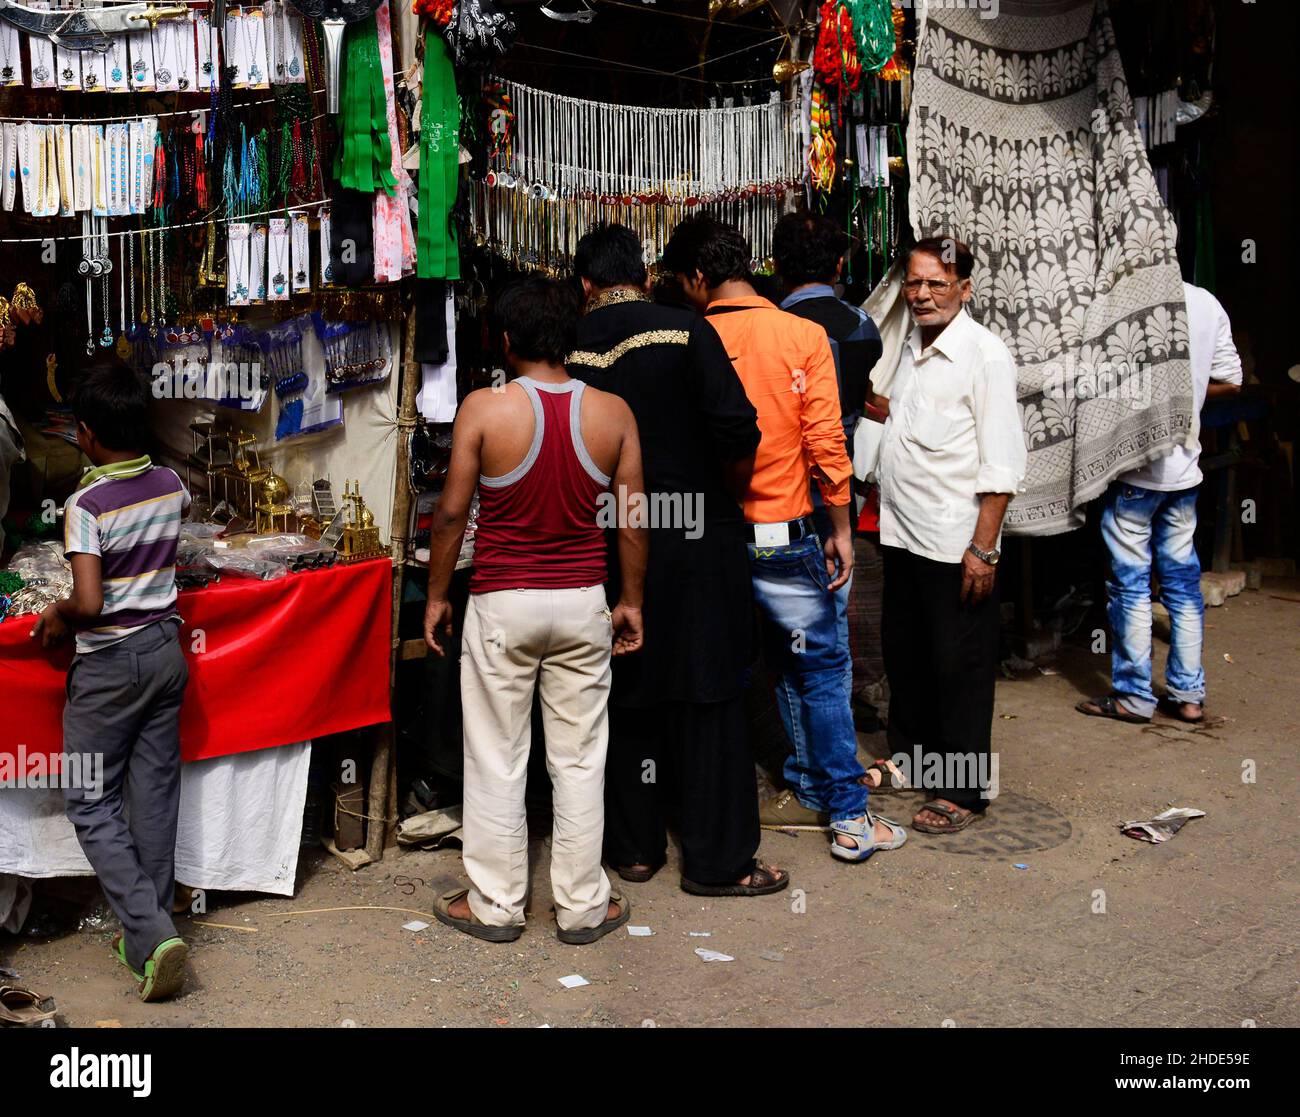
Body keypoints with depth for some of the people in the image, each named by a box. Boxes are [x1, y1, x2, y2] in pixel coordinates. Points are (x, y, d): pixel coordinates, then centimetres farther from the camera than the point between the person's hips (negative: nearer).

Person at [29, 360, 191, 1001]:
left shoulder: (87, 505, -19)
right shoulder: (170, 485, 1)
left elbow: (89, 602, -25)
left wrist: (57, 617, -5)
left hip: (109, 664, -6)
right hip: (166, 650, 6)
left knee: (91, 803, 4)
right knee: (156, 793, 11)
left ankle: (149, 933, -7)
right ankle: (149, 934, 20)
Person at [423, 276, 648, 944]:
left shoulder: (483, 409, -9)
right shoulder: (612, 413, -2)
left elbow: (452, 514, -7)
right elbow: (633, 521, 1)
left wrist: (437, 596, 5)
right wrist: (631, 601, 13)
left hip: (501, 606, -2)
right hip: (582, 604, 2)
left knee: (496, 762, 9)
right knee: (579, 760, 11)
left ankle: (494, 906, 20)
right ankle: (582, 907, 20)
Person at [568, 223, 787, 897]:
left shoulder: (569, 351, 0)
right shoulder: (685, 333, -9)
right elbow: (738, 430, -17)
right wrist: (729, 494, 1)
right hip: (694, 537, -3)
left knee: (627, 691, 14)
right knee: (708, 695, 4)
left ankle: (634, 846, 24)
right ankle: (717, 860, 10)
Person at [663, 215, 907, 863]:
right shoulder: (804, 335, -5)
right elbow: (824, 439, -7)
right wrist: (839, 527, 2)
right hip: (783, 532, -1)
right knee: (820, 669, 7)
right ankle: (849, 818, 7)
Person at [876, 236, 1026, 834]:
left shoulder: (985, 353, -13)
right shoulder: (913, 346, 11)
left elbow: (1002, 463, -17)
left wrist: (983, 548, -19)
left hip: (955, 545, -8)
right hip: (902, 535, 8)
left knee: (959, 666, 3)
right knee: (903, 654, 19)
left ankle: (961, 790, 15)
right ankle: (909, 756, 38)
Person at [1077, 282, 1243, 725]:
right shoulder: (1207, 304, 3)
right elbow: (1230, 381, 10)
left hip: (1134, 470, -6)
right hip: (1184, 468, 6)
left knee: (1130, 584, 3)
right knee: (1183, 580, 12)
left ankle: (1134, 696, 10)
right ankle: (1188, 693, 18)